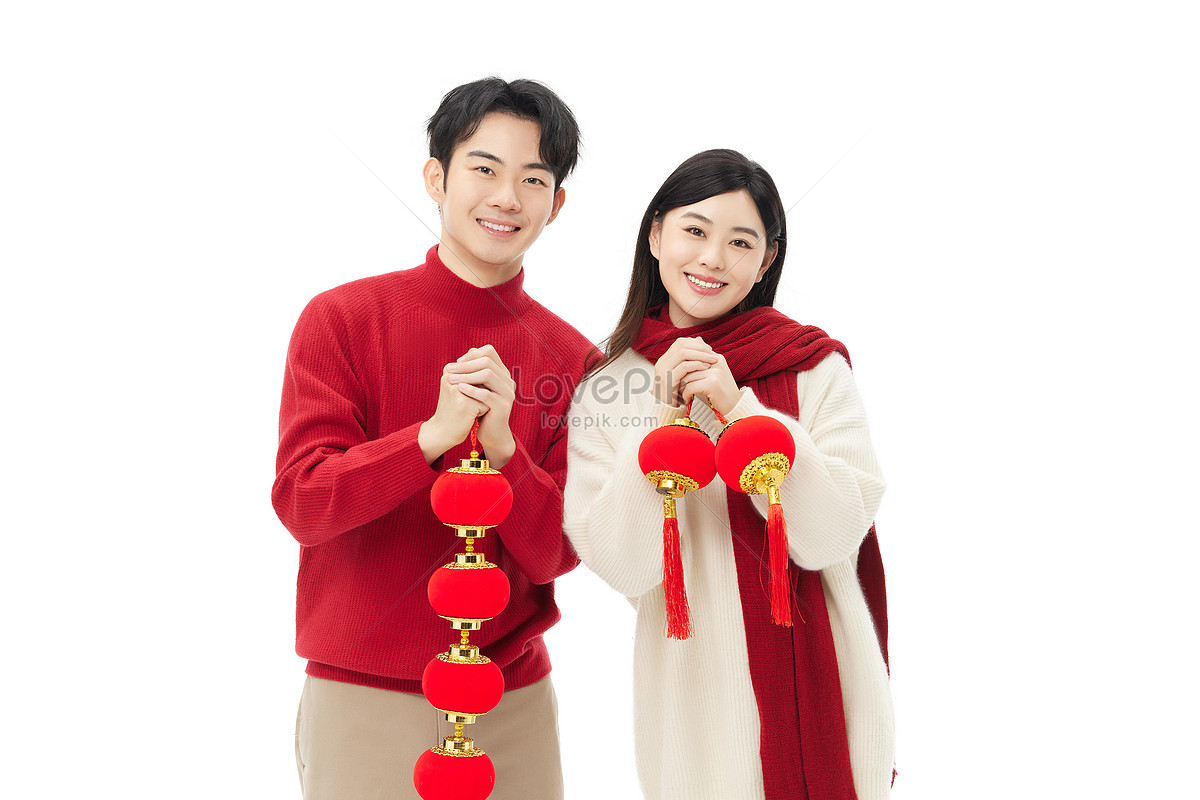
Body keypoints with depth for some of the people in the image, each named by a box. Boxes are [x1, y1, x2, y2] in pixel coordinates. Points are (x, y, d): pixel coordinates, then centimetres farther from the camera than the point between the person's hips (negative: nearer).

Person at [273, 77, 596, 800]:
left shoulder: (573, 359, -1)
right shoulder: (342, 319, -6)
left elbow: (555, 553, -5)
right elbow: (302, 504, -12)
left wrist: (500, 445, -22)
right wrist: (435, 433, -25)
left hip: (515, 700, 2)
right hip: (362, 694, -2)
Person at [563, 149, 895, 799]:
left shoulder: (817, 368, -5)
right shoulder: (605, 386, -3)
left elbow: (832, 538, -13)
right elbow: (623, 567, -9)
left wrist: (738, 409, -20)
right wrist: (662, 422, -20)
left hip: (817, 681, 0)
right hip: (692, 681, 0)